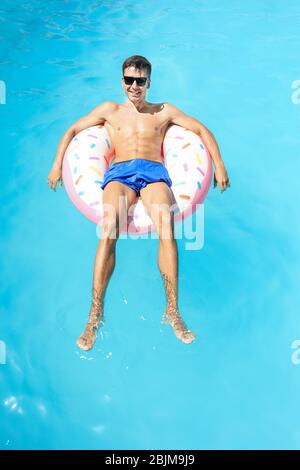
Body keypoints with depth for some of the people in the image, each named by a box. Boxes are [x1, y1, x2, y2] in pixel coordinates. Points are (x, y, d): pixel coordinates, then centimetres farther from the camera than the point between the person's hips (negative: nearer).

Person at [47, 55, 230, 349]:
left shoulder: (165, 111, 26)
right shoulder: (110, 110, 28)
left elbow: (203, 131, 23)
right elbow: (73, 130, 27)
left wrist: (219, 165, 10)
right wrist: (57, 164, 13)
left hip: (154, 171, 0)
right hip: (119, 172, 0)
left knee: (166, 226, -33)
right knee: (109, 228, -32)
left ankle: (172, 311, -29)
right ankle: (95, 315, -29)